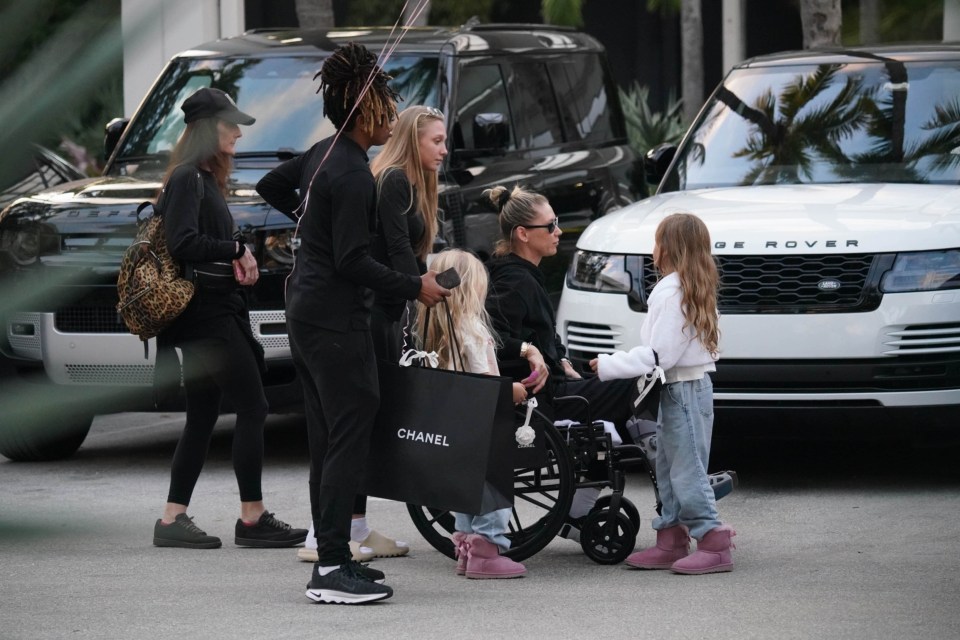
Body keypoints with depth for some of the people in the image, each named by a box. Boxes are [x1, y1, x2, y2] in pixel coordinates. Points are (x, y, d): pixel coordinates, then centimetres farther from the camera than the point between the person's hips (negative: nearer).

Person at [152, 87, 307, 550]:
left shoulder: (205, 180, 19)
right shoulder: (187, 179, -12)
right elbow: (182, 243, -23)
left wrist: (237, 261, -1)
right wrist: (237, 249, -13)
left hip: (212, 314, 10)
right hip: (207, 315, -10)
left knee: (202, 417, 10)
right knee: (252, 408, -9)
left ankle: (173, 520, 11)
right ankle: (252, 519, -6)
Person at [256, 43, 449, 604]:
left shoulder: (323, 155, 9)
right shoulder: (354, 176, -19)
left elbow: (271, 186, 26)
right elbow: (353, 261, -22)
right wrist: (414, 287, -15)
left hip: (306, 311, 10)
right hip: (337, 319, -10)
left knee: (329, 441, 13)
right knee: (350, 438, -10)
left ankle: (332, 556, 16)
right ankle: (333, 569, -12)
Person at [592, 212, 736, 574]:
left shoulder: (673, 292, -18)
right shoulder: (692, 290, 14)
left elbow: (661, 354, -21)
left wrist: (610, 366, -16)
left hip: (684, 390, -10)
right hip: (681, 387, 10)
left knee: (687, 469, -7)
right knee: (669, 468, 14)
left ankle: (714, 544, -6)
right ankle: (671, 541, 17)